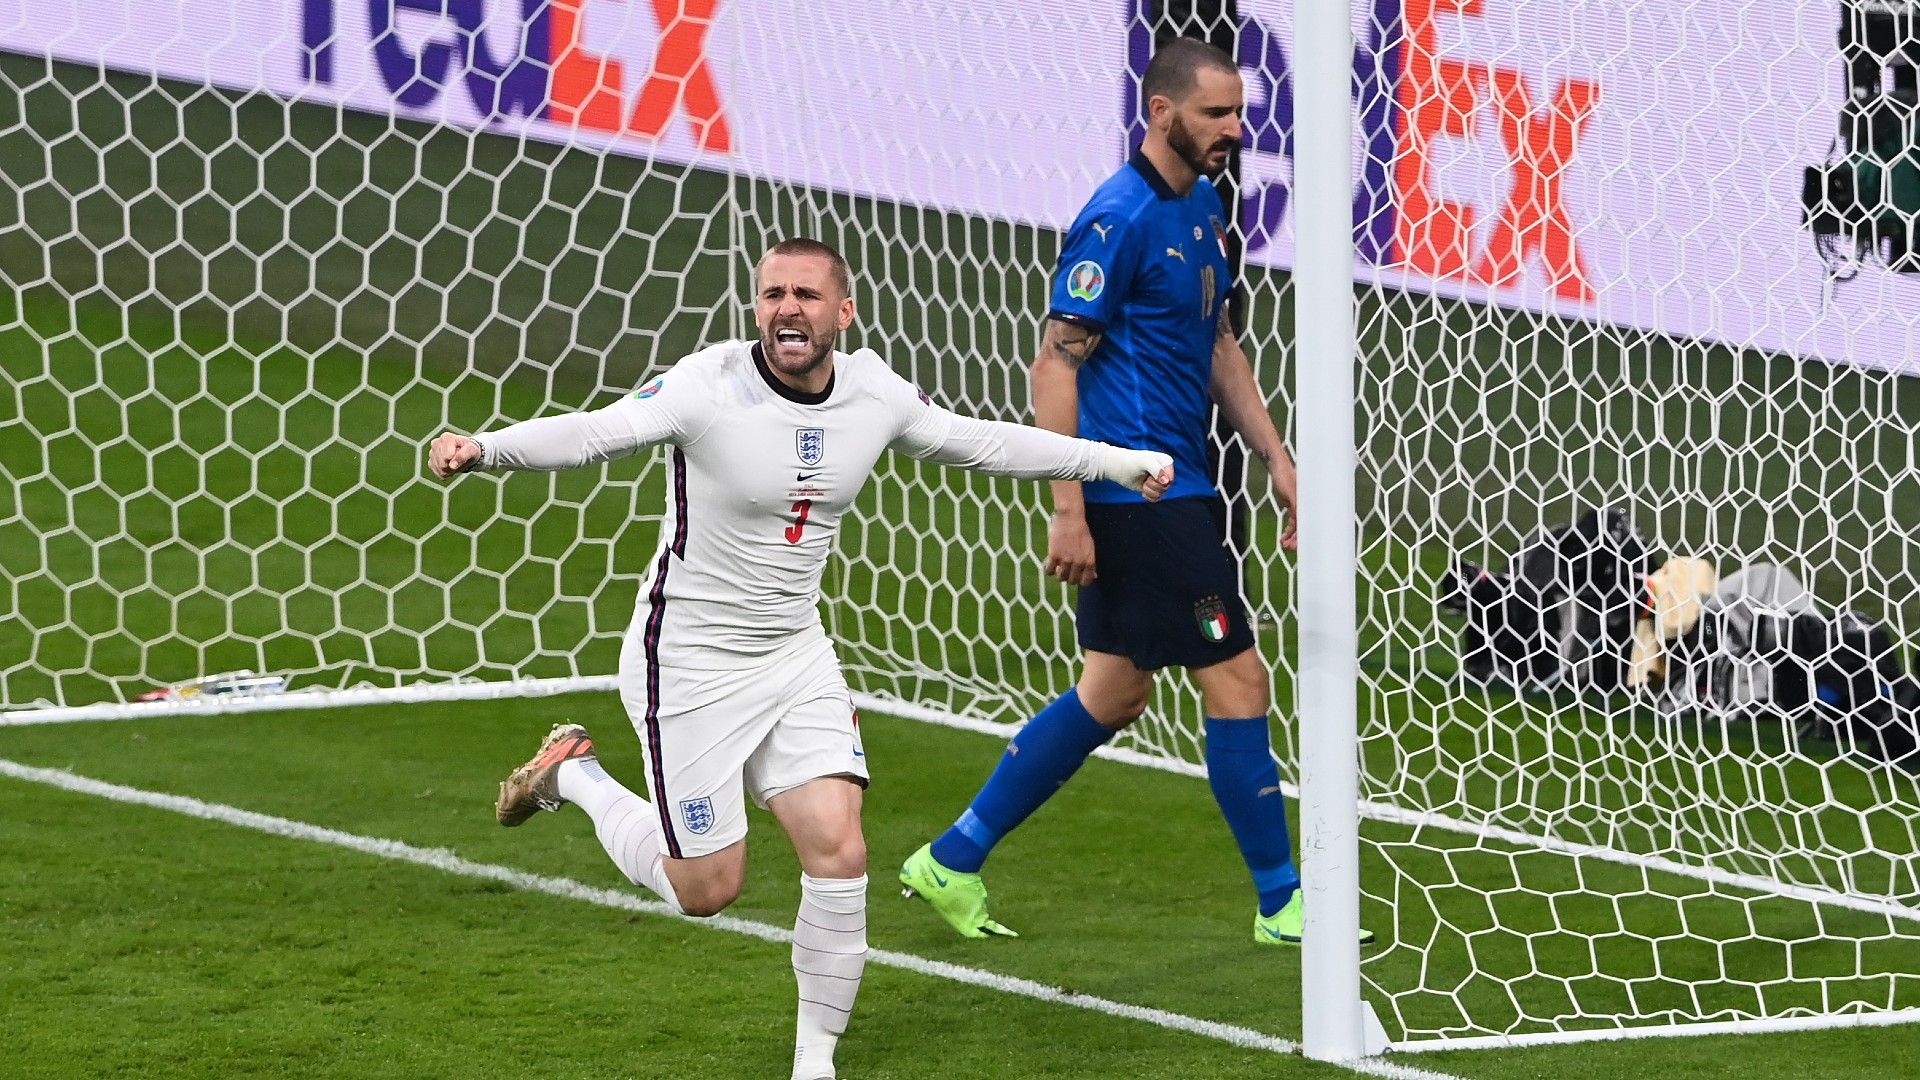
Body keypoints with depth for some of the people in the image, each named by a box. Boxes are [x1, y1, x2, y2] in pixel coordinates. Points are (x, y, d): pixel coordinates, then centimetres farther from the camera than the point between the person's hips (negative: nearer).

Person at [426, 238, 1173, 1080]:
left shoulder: (875, 393, -4)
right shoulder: (710, 386, -22)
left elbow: (979, 442, 13)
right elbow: (593, 434, -33)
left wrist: (1118, 463, 18)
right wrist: (480, 450, -52)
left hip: (795, 655, 5)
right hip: (689, 663, -5)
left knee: (839, 854, -9)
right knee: (706, 891, 1)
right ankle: (572, 774, 28)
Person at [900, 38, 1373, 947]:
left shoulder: (1202, 209, 13)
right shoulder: (1119, 218, -16)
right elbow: (1056, 364, -17)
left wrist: (1276, 460, 18)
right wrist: (1067, 511, -20)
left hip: (1172, 490, 10)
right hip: (1139, 494, -10)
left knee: (1113, 695, 14)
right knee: (1236, 682, -5)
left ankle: (952, 863, 20)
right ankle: (1280, 902, 5)